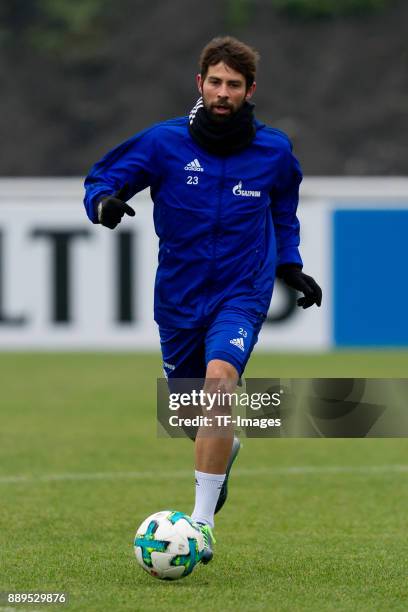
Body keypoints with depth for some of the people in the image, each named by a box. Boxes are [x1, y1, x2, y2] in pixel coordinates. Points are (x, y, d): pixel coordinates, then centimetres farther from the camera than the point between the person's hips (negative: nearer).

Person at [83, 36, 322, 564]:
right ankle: (226, 447, 55)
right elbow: (101, 181, -3)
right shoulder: (164, 142, -8)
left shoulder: (273, 150, -2)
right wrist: (104, 202, -25)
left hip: (241, 296, -2)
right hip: (180, 298, 2)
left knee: (219, 377, -30)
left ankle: (202, 522, -27)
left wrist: (290, 266, 12)